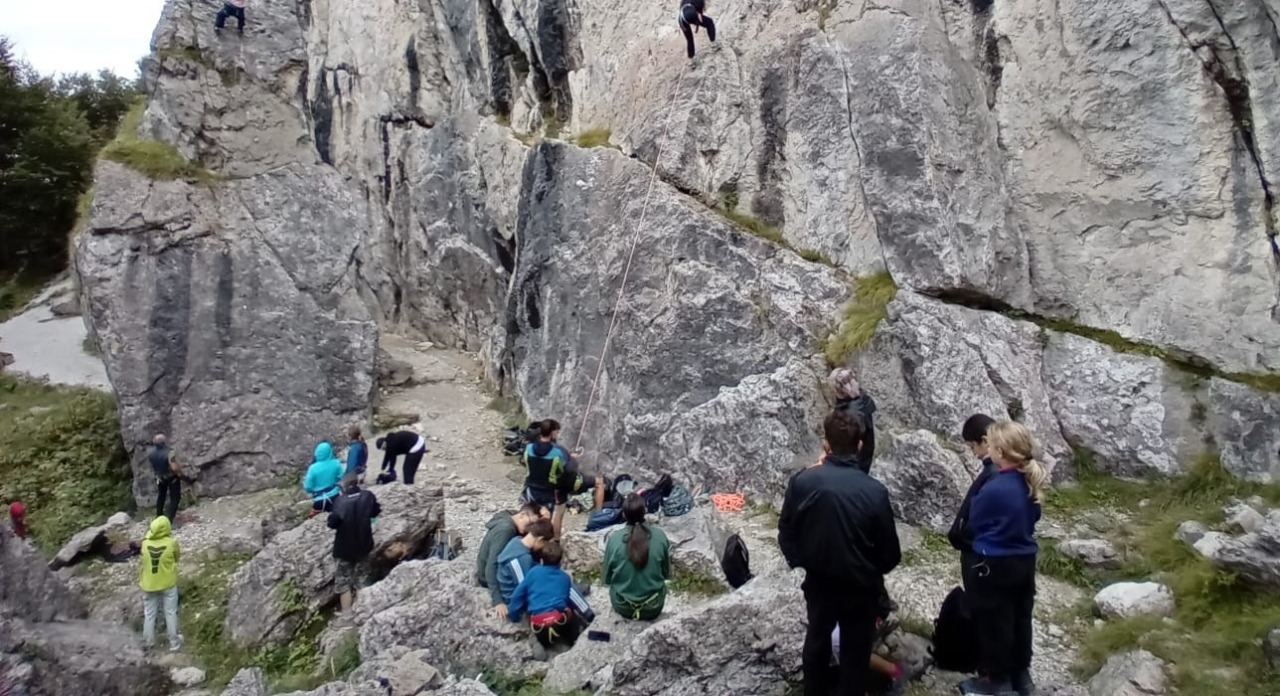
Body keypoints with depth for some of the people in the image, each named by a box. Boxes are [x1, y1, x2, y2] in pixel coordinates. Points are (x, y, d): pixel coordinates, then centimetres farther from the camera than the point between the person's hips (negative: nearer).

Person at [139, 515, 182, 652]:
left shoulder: (145, 542, -15)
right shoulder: (172, 542, -19)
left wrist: (151, 533, 11)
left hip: (149, 584, 2)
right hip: (168, 583, -2)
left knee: (149, 614, 18)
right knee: (170, 613, 12)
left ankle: (148, 642, 30)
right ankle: (174, 642, 21)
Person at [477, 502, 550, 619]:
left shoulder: (509, 522, 0)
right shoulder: (505, 529, -29)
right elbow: (491, 567, -34)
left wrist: (542, 520, -14)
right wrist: (497, 601, -40)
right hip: (490, 577, -9)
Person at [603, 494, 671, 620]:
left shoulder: (614, 539, -18)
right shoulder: (660, 535, -16)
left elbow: (607, 579, -4)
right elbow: (667, 574, -1)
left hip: (623, 607, 0)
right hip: (653, 607, 0)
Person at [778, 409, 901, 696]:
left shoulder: (803, 480, -16)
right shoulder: (874, 491, -20)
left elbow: (786, 531, -6)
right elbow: (890, 552, -11)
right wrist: (871, 571, 9)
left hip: (818, 581, 2)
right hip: (860, 587, -2)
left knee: (817, 638, 26)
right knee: (855, 651, 18)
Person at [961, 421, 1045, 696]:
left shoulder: (993, 489, -27)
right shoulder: (1031, 482, -3)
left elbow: (974, 522, -10)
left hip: (995, 565, -7)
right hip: (1025, 560, 7)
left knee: (994, 623, 9)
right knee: (1020, 618, 20)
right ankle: (1021, 674, 34)